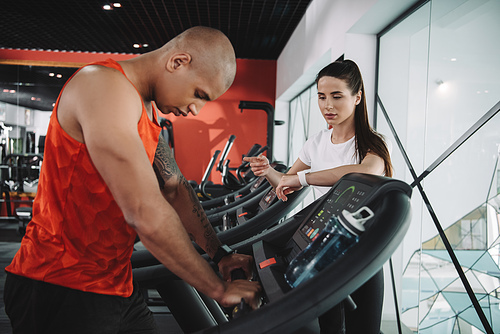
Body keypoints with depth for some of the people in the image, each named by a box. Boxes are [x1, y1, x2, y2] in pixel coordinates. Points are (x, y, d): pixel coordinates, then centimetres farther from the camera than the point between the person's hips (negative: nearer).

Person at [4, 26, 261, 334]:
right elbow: (145, 213, -28)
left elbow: (175, 188, 13)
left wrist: (220, 254, 8)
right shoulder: (104, 85, -22)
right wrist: (218, 288, -19)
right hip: (62, 288, -8)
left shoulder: (148, 112, 9)